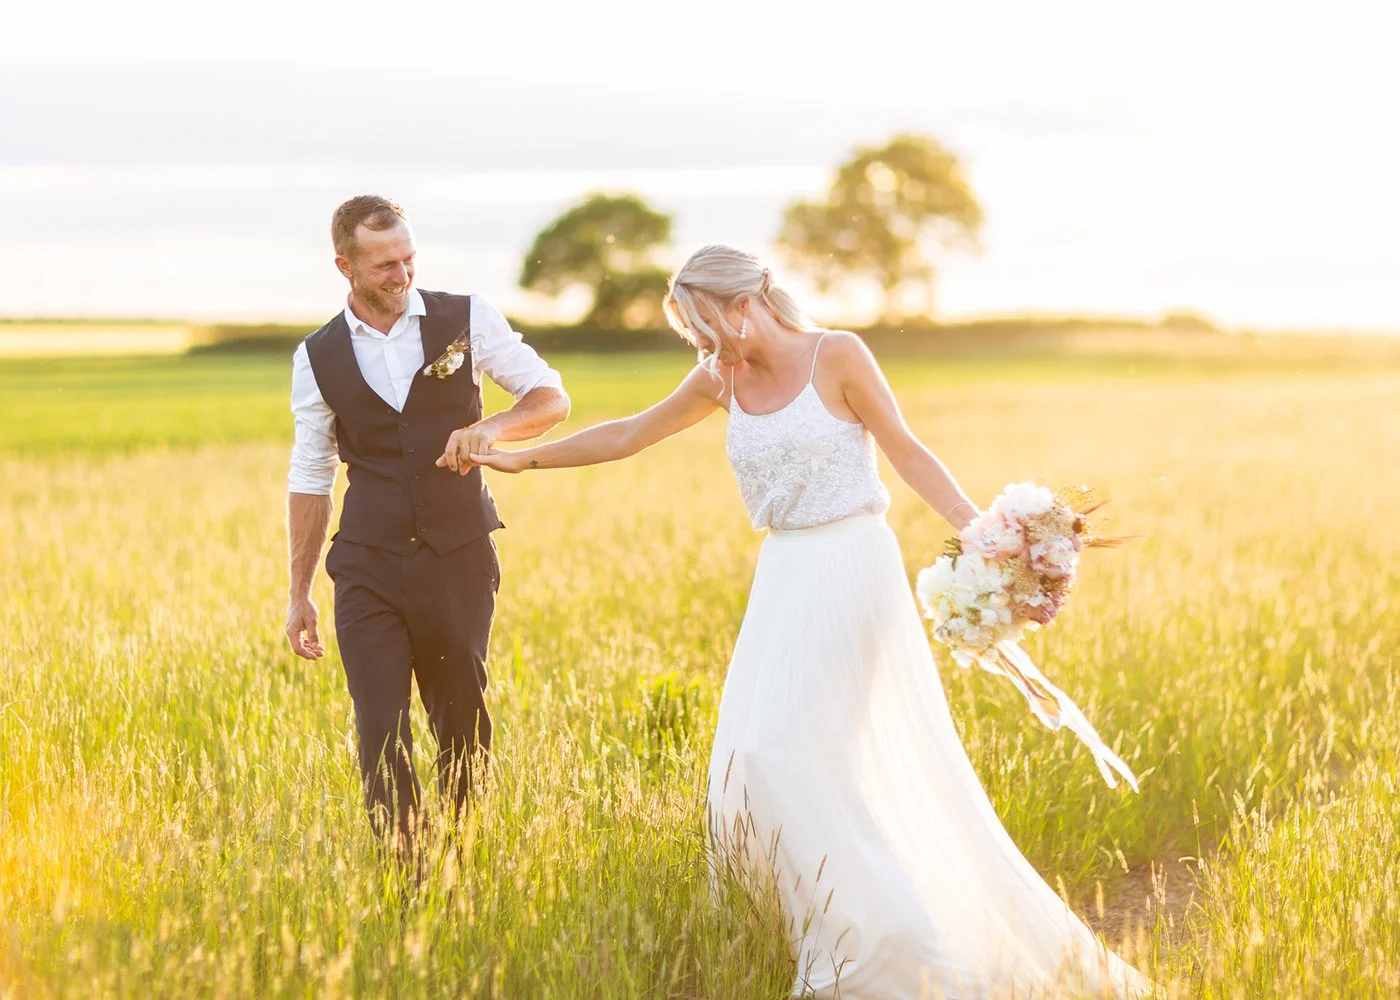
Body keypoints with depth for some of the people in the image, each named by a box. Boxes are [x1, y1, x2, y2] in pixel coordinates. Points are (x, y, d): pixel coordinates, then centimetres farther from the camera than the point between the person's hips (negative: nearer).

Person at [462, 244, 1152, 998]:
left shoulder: (836, 356, -8)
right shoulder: (721, 379, 8)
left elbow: (906, 453, -7)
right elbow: (628, 435, 17)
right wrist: (521, 459, 16)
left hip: (849, 569, -7)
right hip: (785, 577, 7)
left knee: (788, 750, -13)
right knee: (756, 754, 4)